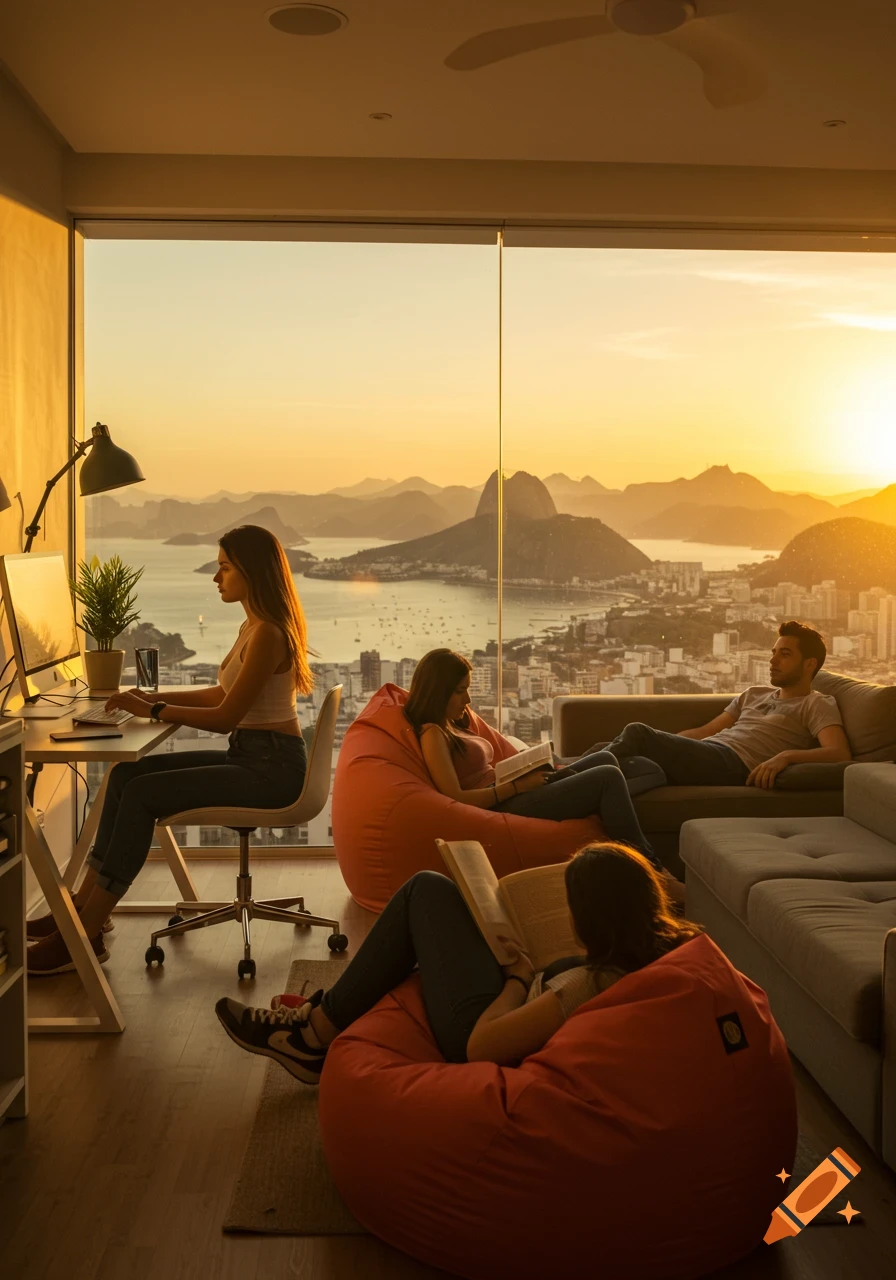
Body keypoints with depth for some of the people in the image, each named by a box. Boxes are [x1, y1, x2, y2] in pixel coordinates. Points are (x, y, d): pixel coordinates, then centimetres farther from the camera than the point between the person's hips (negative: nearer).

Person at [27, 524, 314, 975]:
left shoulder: (268, 633, -18)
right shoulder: (253, 626, 13)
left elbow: (225, 717, -19)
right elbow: (223, 694, 22)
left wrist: (153, 711, -11)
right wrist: (154, 698, 12)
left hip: (272, 768, -9)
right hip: (249, 756, 9)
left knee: (142, 793, -18)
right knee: (125, 774, -3)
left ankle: (85, 936, -12)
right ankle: (85, 905, -2)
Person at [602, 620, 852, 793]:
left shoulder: (817, 705, 10)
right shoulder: (754, 694, 31)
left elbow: (840, 754, -9)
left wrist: (786, 756, -24)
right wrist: (661, 745, 14)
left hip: (732, 764, -7)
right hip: (702, 756, 8)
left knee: (637, 734, -26)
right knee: (605, 750, -13)